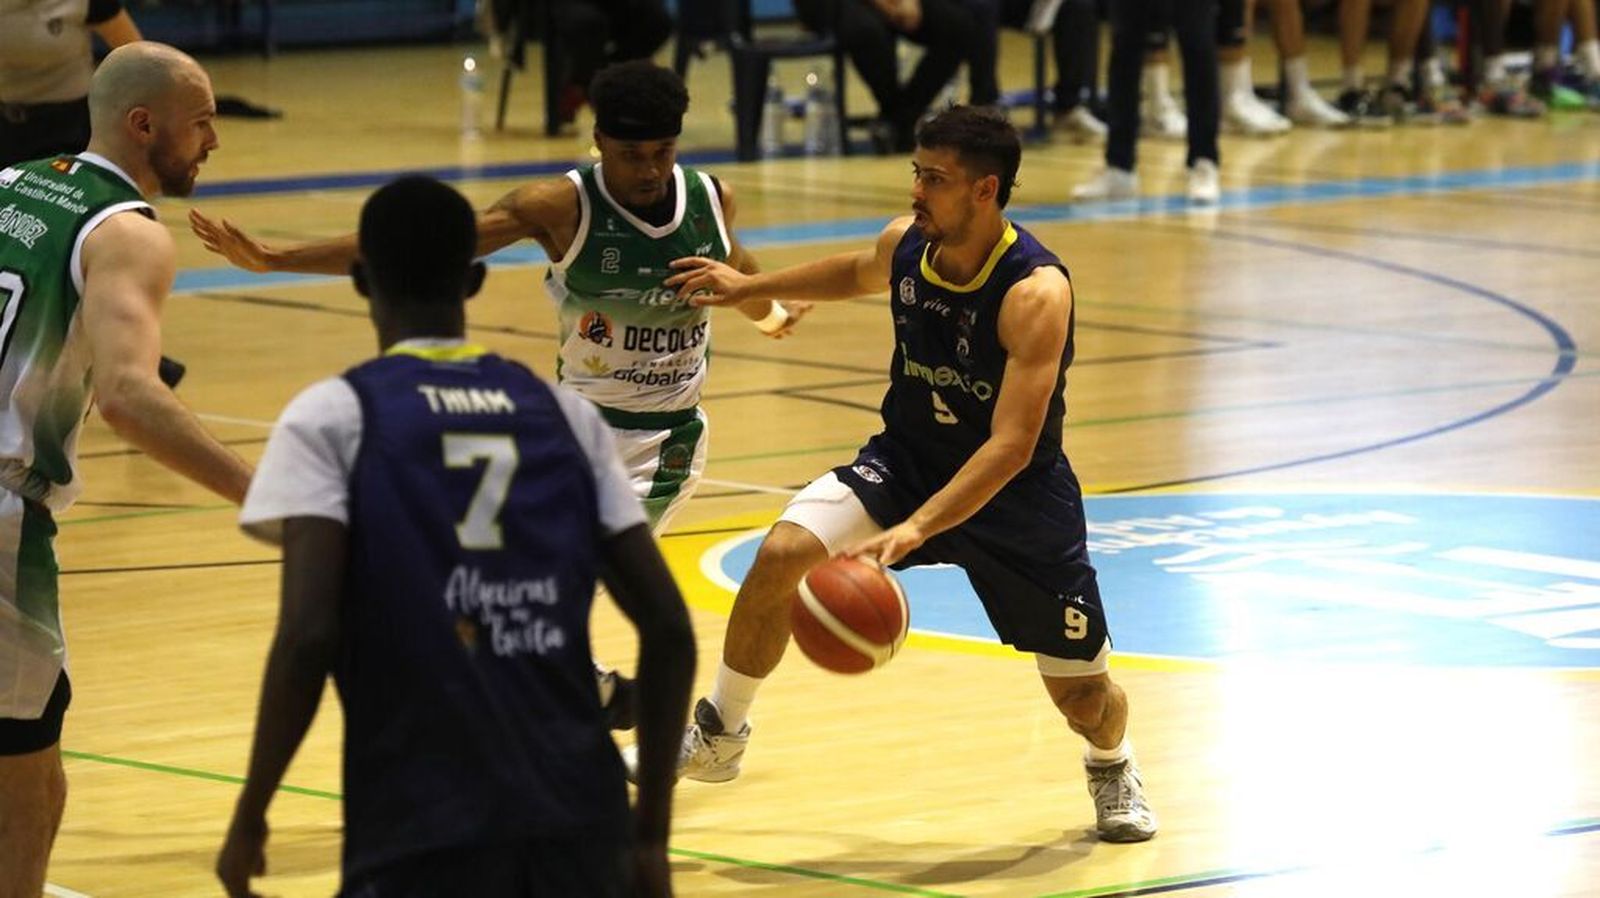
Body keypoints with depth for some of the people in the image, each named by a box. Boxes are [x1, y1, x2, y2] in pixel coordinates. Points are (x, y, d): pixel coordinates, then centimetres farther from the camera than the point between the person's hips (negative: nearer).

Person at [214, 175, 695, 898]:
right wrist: (650, 832, 13)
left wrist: (250, 814, -1)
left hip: (423, 832, -4)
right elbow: (669, 630, 7)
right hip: (575, 825, 4)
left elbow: (308, 636, -12)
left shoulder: (332, 417, 0)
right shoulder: (562, 414, 12)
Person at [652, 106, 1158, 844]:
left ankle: (1112, 767, 41)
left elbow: (1012, 447, -35)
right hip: (907, 458, 4)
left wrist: (914, 530, -44)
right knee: (783, 554, -22)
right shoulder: (905, 243, -12)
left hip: (1015, 489, -4)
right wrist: (750, 286, 19)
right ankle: (719, 736, -3)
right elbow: (859, 273, 18)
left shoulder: (1035, 291, -30)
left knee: (1082, 693, 2)